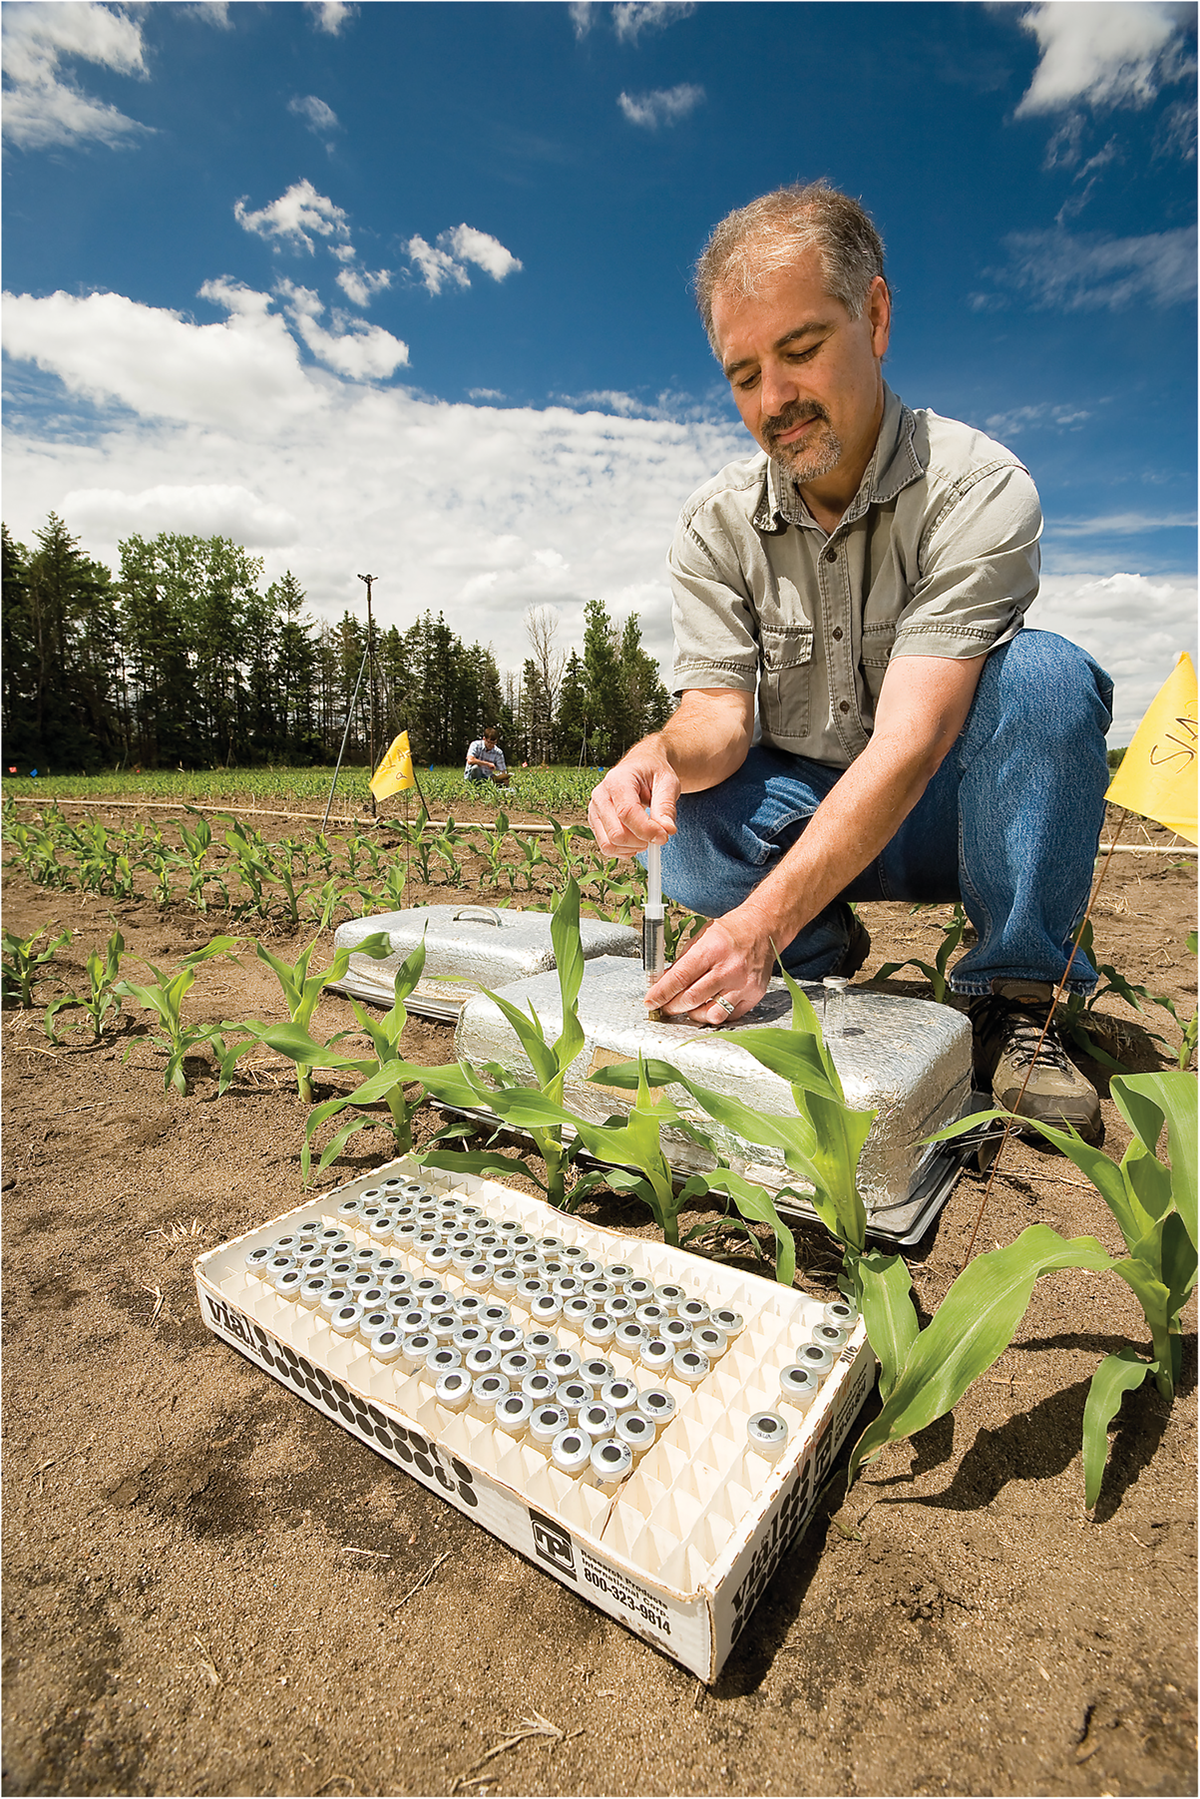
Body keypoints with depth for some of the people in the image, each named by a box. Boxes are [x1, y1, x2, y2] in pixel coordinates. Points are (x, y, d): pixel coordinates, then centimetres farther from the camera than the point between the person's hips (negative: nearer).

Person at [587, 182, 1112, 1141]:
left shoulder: (976, 488, -19)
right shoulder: (717, 524, -5)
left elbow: (909, 741, -31)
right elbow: (720, 710, -12)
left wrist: (764, 920, -42)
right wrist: (662, 754, -38)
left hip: (946, 806, -2)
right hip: (796, 810, 3)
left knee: (1043, 676, -31)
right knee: (686, 810, -27)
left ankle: (1015, 1001, -17)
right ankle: (827, 960, 0)